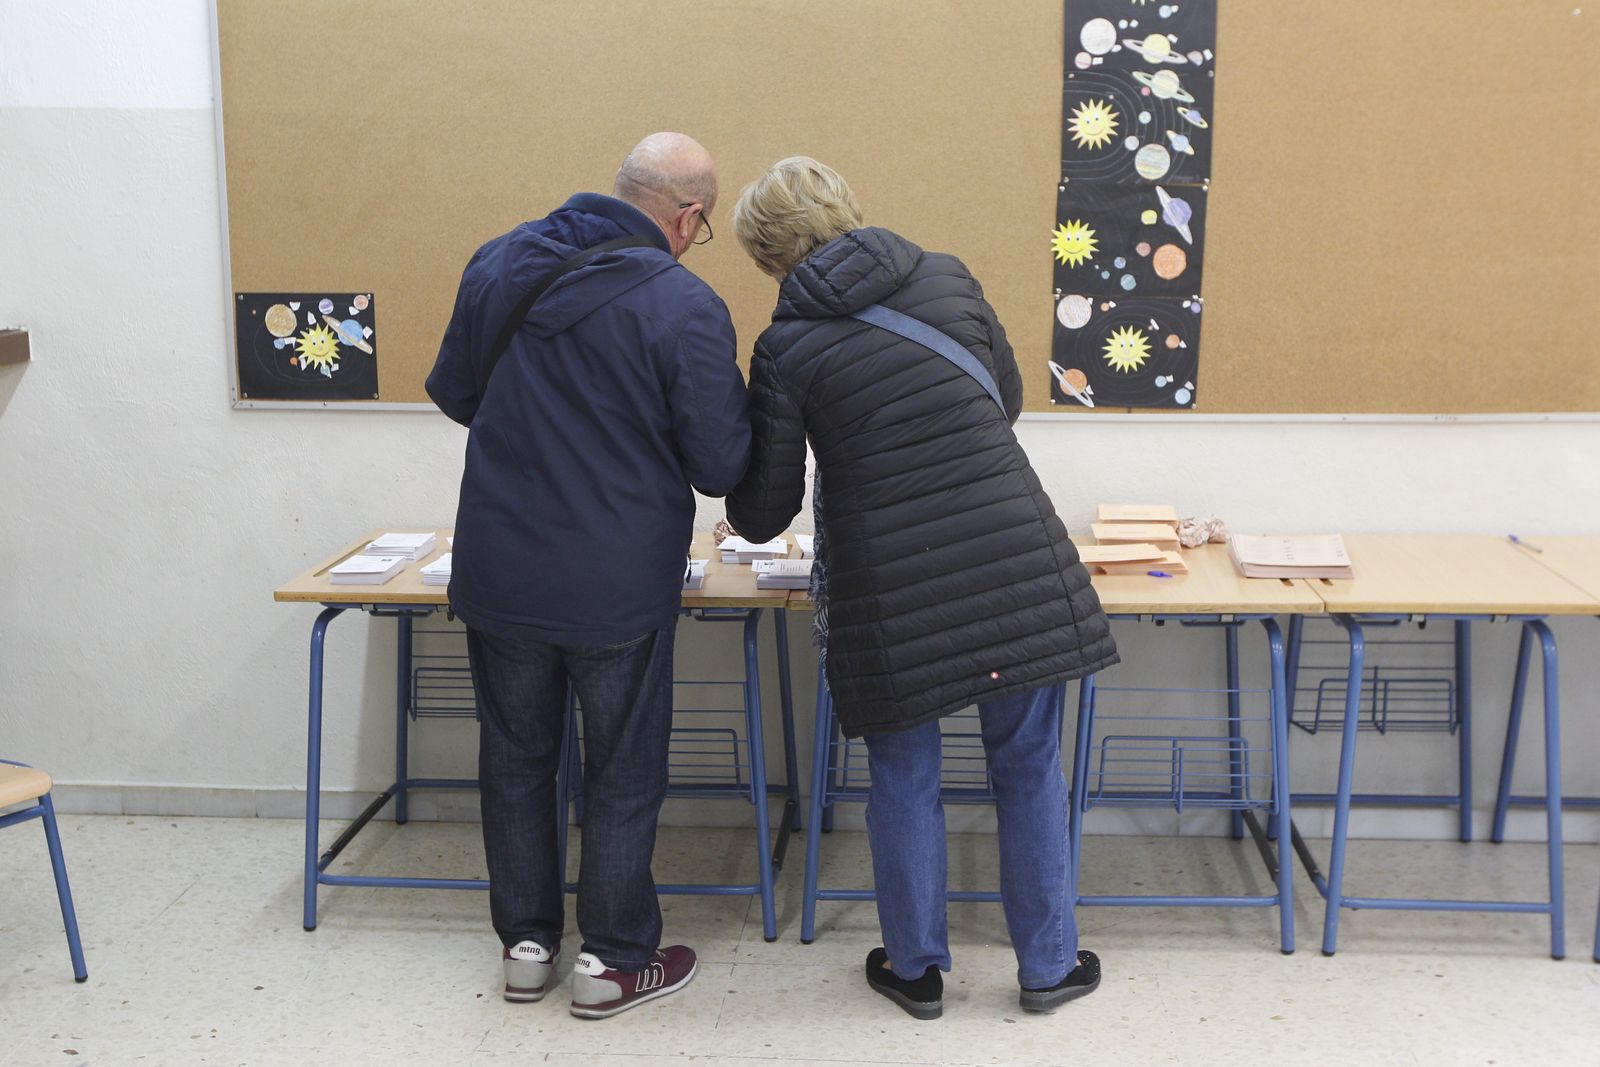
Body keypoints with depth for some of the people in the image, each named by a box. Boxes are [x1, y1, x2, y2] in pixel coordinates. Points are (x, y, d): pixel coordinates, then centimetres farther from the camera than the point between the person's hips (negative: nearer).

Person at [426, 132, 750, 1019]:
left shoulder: (498, 264, -1)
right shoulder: (684, 305, -17)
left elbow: (452, 392, 11)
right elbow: (721, 465, -13)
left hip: (498, 575, 4)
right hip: (618, 588, -4)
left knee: (516, 757, 19)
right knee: (623, 775, 13)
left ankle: (525, 943, 31)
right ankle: (613, 959, 24)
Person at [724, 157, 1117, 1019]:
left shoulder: (787, 347, -6)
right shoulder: (948, 278, 2)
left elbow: (765, 511, 0)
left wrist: (738, 509, 23)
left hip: (891, 591, -2)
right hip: (1016, 568, 3)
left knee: (903, 777, 16)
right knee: (1027, 764, 16)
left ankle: (917, 969, 30)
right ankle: (1048, 964, 29)